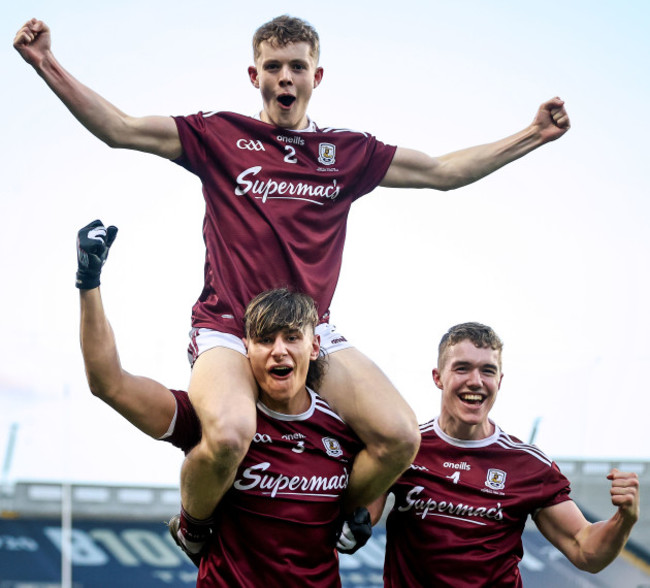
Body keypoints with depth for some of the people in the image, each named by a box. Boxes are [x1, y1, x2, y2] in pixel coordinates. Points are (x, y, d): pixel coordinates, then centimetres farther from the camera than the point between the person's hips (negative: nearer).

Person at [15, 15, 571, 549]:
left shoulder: (348, 151, 12)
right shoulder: (220, 135, 4)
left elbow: (444, 171, 18)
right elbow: (119, 128, -1)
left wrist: (534, 135, 14)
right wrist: (46, 63, -11)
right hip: (228, 331, -3)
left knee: (401, 437, -19)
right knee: (228, 435, -35)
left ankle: (347, 516, 14)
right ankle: (194, 526, -1)